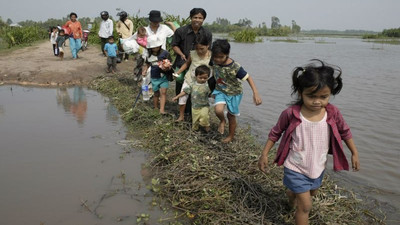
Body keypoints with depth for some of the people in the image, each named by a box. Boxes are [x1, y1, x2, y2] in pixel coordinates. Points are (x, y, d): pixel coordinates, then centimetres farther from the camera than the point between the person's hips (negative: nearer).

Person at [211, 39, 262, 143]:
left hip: (234, 92, -3)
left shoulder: (235, 67, -31)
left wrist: (255, 93, -34)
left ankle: (231, 136, 37)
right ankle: (222, 121, 14)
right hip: (220, 90, 3)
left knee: (231, 115, 11)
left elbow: (248, 78, -24)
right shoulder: (214, 61, -18)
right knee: (218, 110, -22)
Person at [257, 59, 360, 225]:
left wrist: (354, 153, 9)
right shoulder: (291, 114, -23)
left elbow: (344, 132, 4)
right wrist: (264, 154, -5)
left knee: (312, 193, 30)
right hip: (296, 168, -5)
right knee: (306, 206, -5)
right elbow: (275, 133, -7)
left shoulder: (333, 113, -15)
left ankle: (291, 194, 62)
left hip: (318, 167, 5)